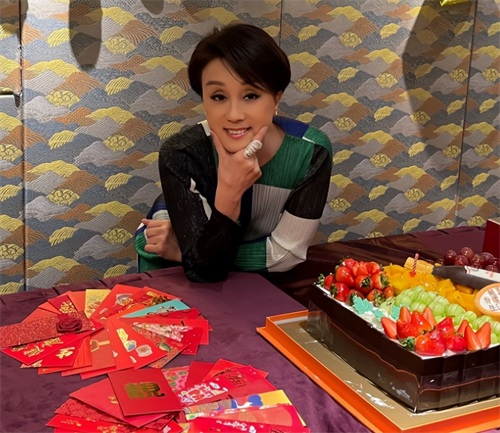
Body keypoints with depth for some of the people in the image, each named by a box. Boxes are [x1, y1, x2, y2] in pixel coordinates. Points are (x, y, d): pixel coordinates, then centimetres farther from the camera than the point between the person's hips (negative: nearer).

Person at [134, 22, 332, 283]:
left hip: (260, 279, 1)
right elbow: (204, 269, -26)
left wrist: (184, 250, -20)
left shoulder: (310, 152, -24)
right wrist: (228, 193, -39)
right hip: (182, 277, -1)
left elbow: (285, 253, -16)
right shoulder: (181, 154, -27)